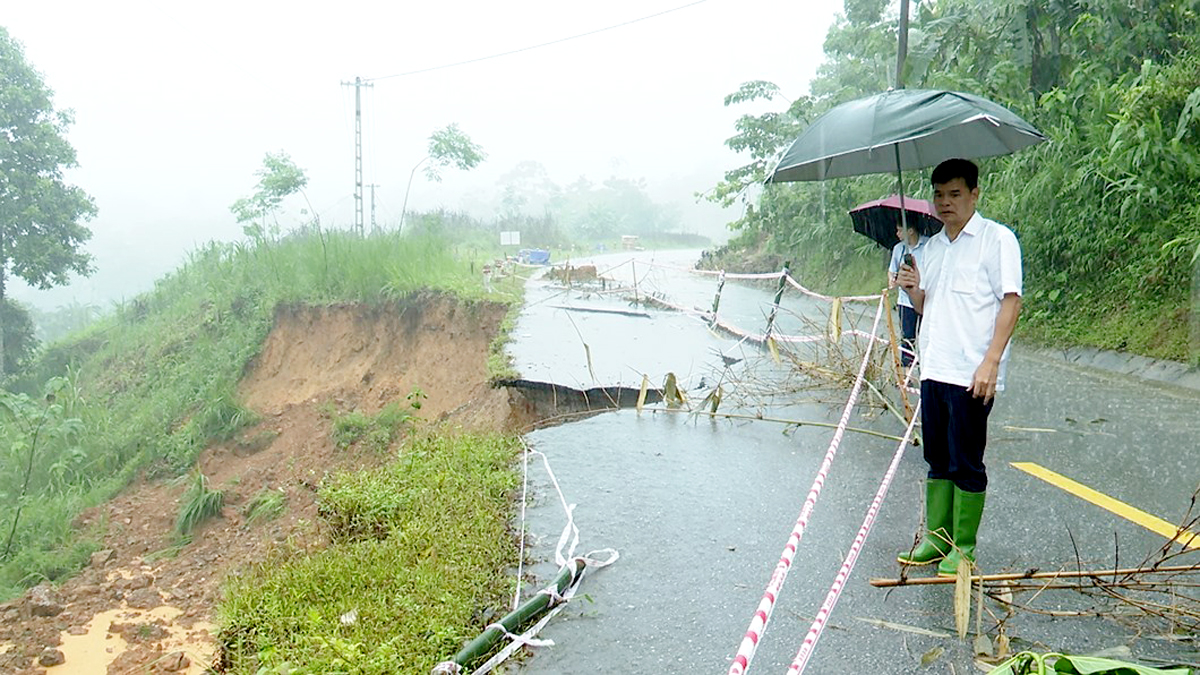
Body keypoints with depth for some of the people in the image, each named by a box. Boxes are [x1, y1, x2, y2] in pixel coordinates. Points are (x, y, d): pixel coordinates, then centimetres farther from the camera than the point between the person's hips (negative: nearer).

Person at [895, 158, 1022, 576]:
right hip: (933, 369, 7)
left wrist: (990, 362, -18)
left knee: (966, 464, 0)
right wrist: (912, 288, -1)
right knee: (938, 460, 13)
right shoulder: (933, 246, 16)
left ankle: (963, 547, 11)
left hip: (972, 375, -7)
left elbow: (1011, 301, -11)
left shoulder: (997, 238, -5)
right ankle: (937, 538, 22)